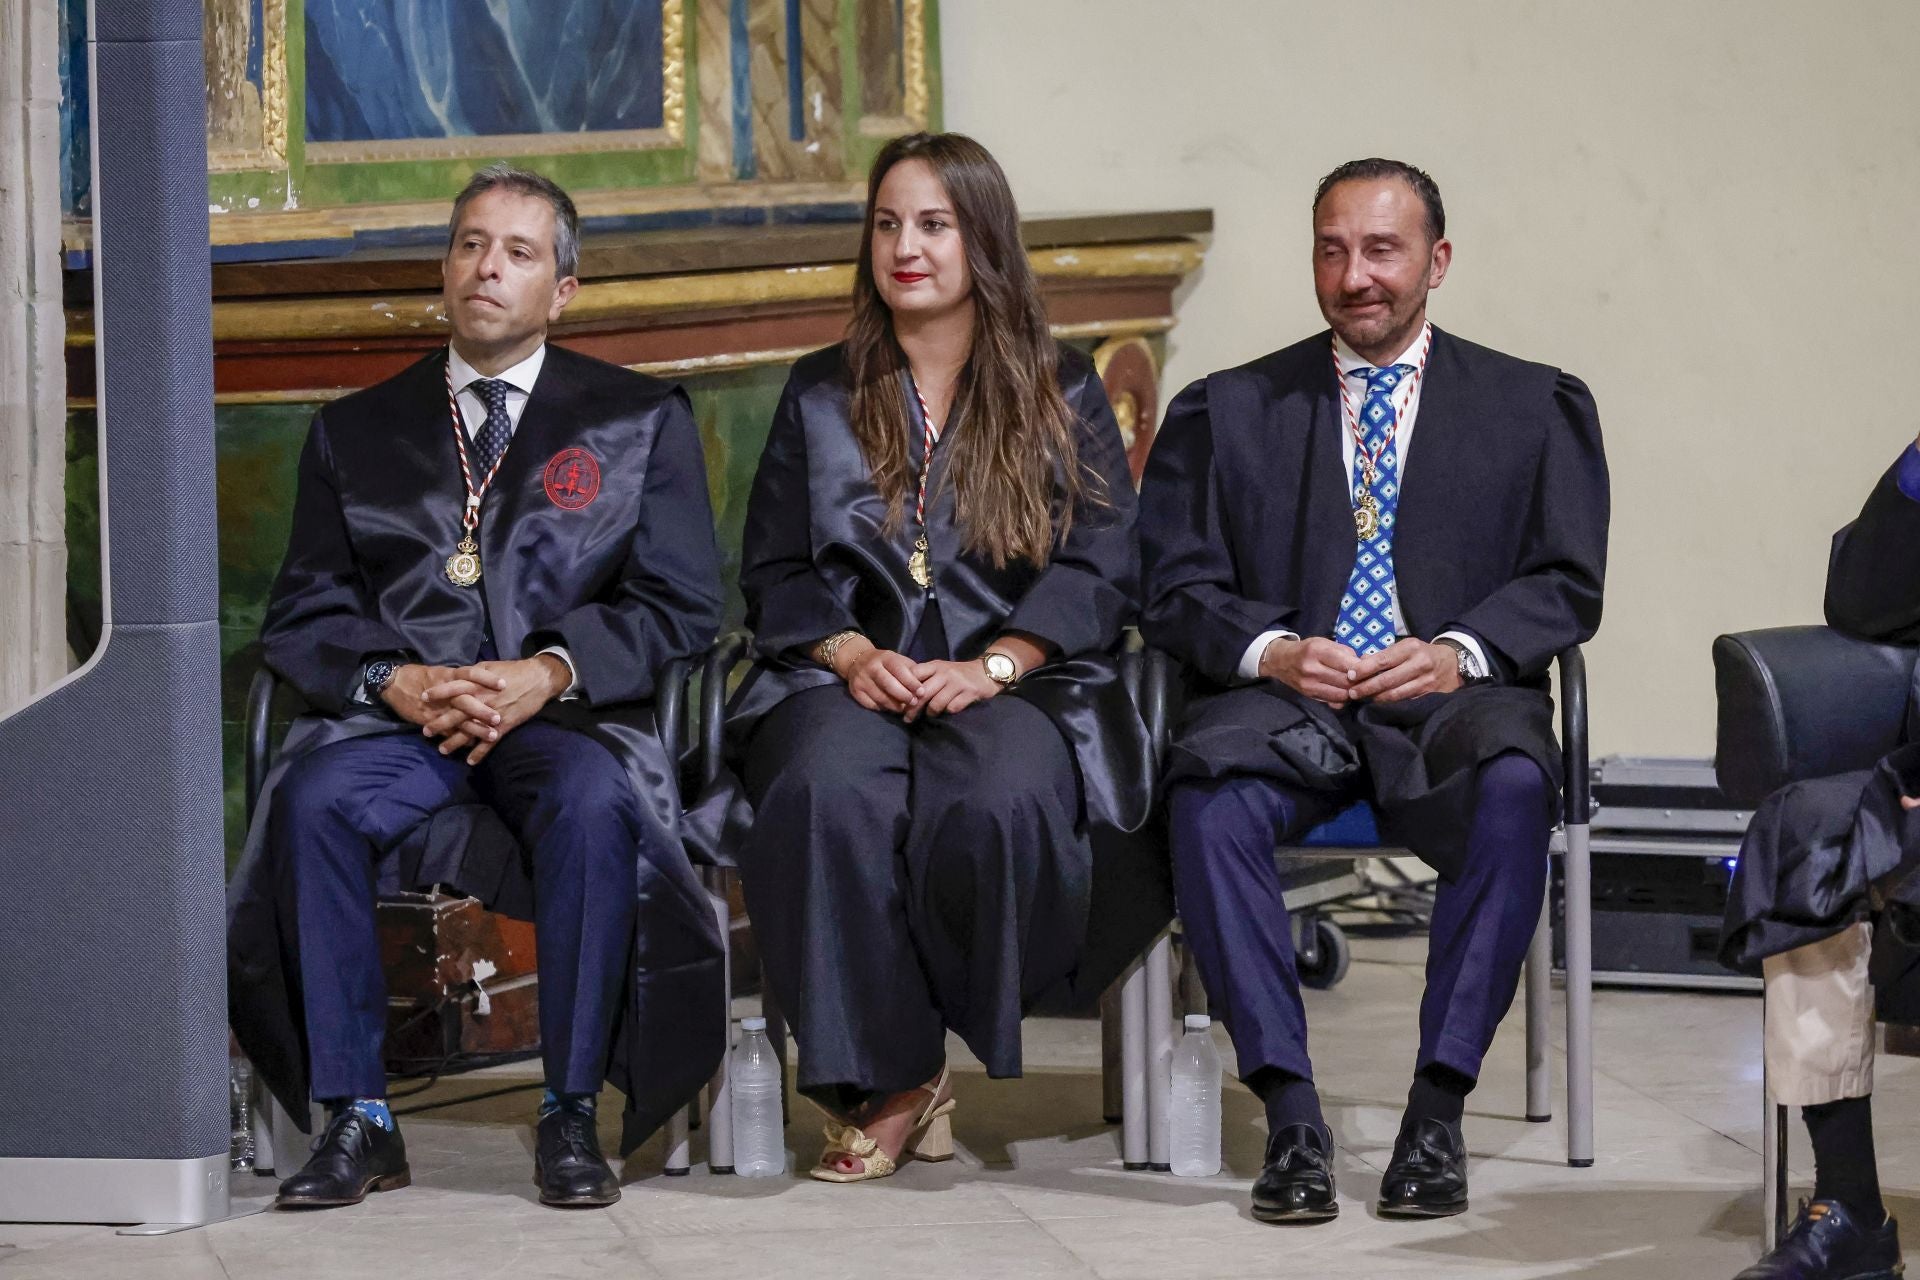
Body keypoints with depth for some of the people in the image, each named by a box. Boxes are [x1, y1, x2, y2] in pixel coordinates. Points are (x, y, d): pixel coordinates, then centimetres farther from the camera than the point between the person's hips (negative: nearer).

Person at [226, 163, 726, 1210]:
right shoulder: (356, 432, 18)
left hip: (570, 715, -2)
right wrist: (396, 681, -11)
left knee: (592, 800, -37)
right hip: (402, 721, 2)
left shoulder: (641, 420, 13)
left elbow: (680, 605, 4)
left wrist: (550, 671, -13)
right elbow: (302, 617, 11)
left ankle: (571, 1116, -27)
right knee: (315, 797, -31)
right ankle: (356, 1121, -24)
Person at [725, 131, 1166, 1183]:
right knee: (830, 792, -36)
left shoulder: (1062, 395, 14)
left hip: (1018, 683, -1)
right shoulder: (820, 397, 19)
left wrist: (991, 666, -13)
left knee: (998, 801, -38)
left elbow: (1100, 570, 4)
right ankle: (888, 1078, -26)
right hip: (849, 679, 1)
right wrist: (851, 654, -9)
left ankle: (928, 1051, -16)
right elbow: (773, 572, 12)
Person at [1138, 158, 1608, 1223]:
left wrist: (1458, 653, -13)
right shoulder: (1227, 412, 17)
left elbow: (1566, 584, 6)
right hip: (1285, 700, 1)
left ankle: (1437, 1107, -31)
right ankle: (1290, 1113, -31)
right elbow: (1175, 587, 9)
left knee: (1515, 783, -37)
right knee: (1207, 791, -35)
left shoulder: (1535, 407, 15)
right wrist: (1269, 651, -12)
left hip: (1452, 702, -1)